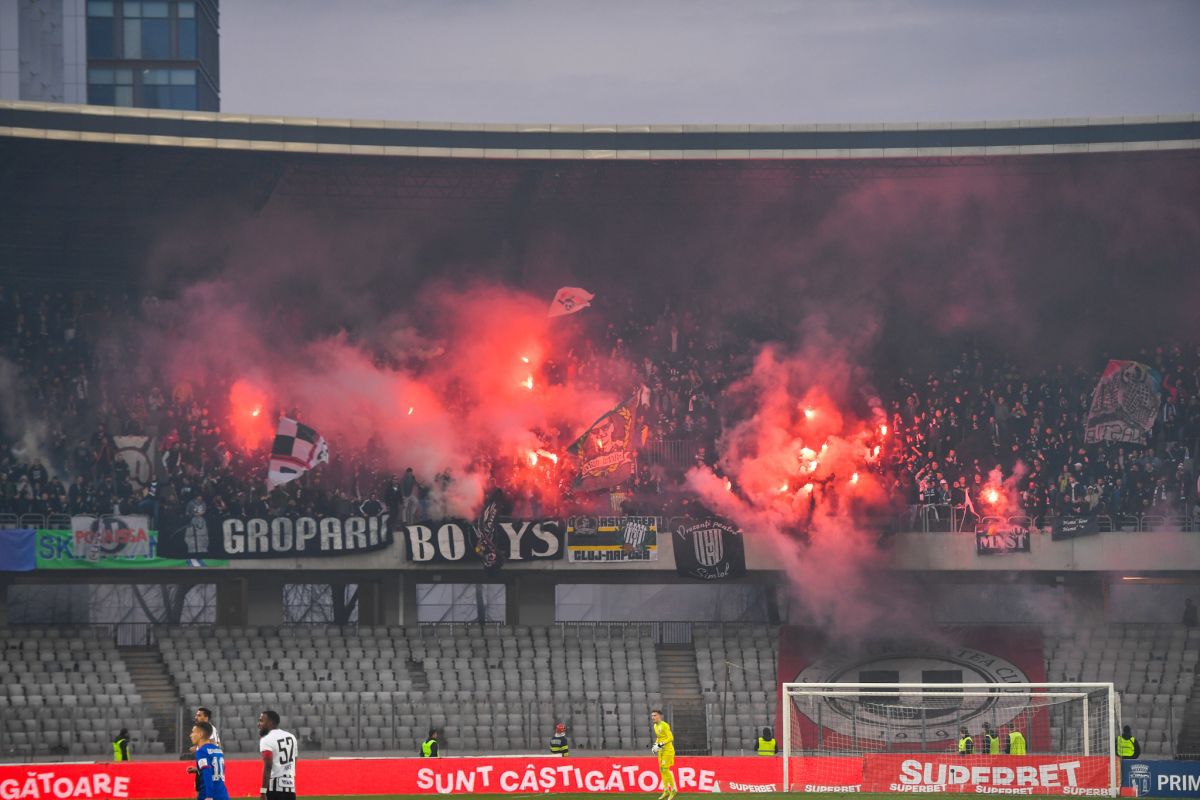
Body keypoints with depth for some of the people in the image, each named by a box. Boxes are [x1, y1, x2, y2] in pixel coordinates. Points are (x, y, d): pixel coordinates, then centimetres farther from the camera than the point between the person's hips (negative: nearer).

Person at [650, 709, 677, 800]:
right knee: (662, 770, 8)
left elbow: (671, 738, -20)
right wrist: (655, 745, 8)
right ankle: (666, 791, 16)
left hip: (667, 750, -8)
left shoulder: (664, 725, -17)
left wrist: (660, 745, -22)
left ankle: (673, 790, 1)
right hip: (661, 751, 8)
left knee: (665, 770, -10)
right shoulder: (655, 726, 10)